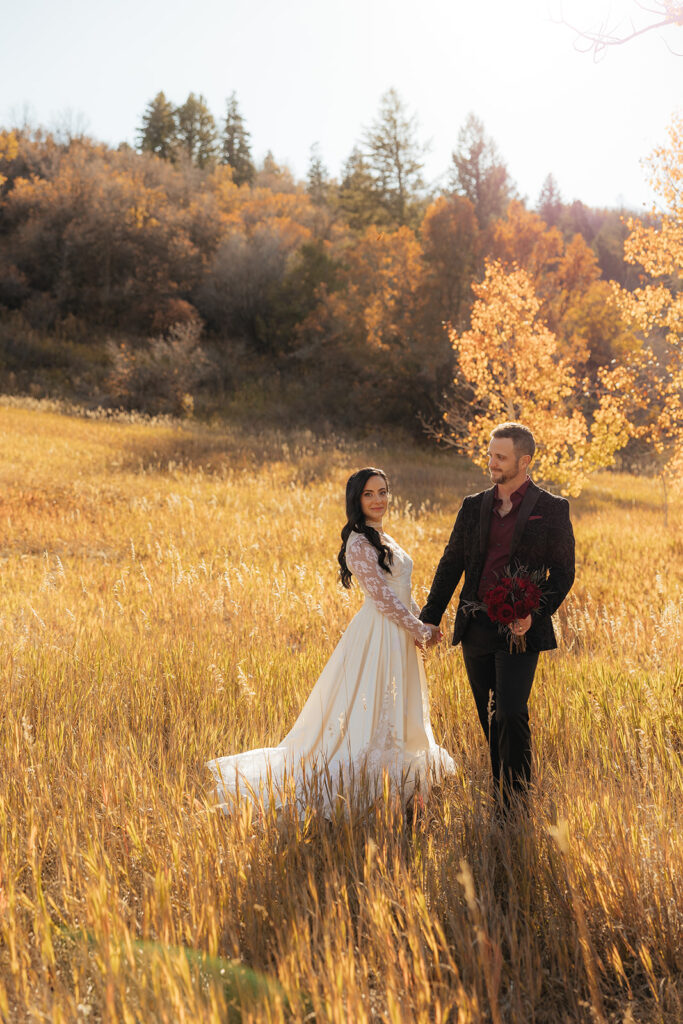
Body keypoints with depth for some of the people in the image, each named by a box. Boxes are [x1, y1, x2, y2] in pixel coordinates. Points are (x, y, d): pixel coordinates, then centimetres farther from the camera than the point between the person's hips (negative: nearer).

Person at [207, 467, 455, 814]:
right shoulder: (360, 542, -16)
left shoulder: (381, 538, 14)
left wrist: (422, 624, 6)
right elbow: (382, 596, -20)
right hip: (380, 633, -10)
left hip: (400, 633, 10)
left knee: (392, 715, 15)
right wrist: (420, 630, -13)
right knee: (373, 714, -5)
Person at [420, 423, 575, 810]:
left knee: (511, 715, -14)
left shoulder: (552, 509, -1)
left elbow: (563, 573, -1)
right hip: (476, 629, 5)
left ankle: (519, 801, -2)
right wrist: (429, 619, 9)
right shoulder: (474, 506, 10)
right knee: (490, 719, 11)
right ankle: (500, 798, 23)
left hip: (520, 630, -4)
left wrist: (536, 614, -16)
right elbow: (452, 564, 14)